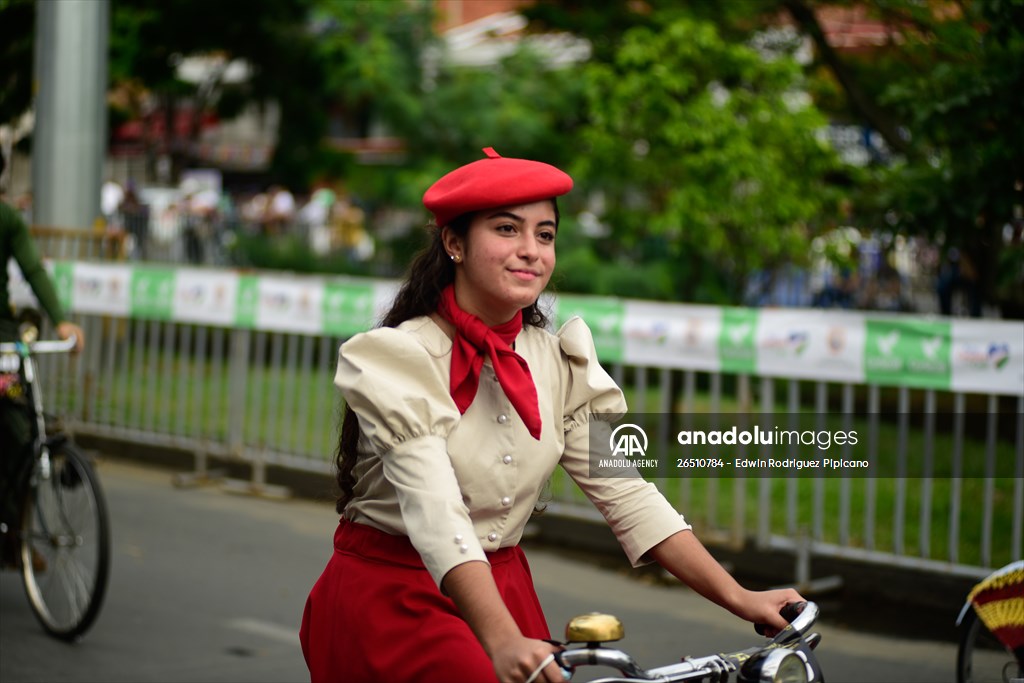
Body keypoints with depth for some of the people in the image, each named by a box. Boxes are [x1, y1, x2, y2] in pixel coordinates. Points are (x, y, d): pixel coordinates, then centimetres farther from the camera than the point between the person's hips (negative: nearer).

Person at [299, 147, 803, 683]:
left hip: (501, 590, 6)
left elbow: (626, 492, -2)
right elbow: (435, 512, -29)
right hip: (393, 597, -5)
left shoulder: (561, 363, 2)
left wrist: (737, 598, -13)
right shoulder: (398, 358, -16)